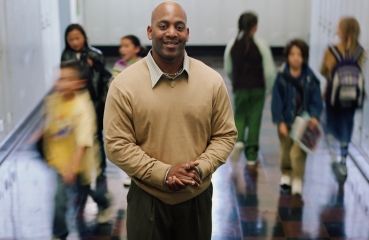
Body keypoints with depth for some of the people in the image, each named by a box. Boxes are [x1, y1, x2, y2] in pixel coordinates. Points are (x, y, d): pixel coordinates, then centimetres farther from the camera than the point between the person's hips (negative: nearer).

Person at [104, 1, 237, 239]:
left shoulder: (213, 81, -5)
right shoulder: (124, 85, -11)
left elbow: (225, 135, 1)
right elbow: (117, 144, -10)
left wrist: (201, 168, -16)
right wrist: (163, 173, -19)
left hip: (198, 197, 2)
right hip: (147, 199, -2)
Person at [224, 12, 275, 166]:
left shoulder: (232, 45, -1)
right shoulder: (261, 45, -8)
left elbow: (228, 69, 8)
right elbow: (269, 70, -8)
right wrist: (269, 87, 7)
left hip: (239, 88, 1)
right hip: (257, 88, -1)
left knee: (239, 115, 15)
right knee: (254, 118, 8)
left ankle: (238, 140, -15)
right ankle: (251, 155, 12)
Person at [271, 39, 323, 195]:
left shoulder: (310, 78, -6)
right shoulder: (281, 77, -8)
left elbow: (316, 100, -1)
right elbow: (276, 101, -6)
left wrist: (314, 117, -16)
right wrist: (280, 122, -11)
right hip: (286, 121, 1)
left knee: (298, 152, -9)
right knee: (286, 150, 16)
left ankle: (297, 180, 1)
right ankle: (286, 173, 38)